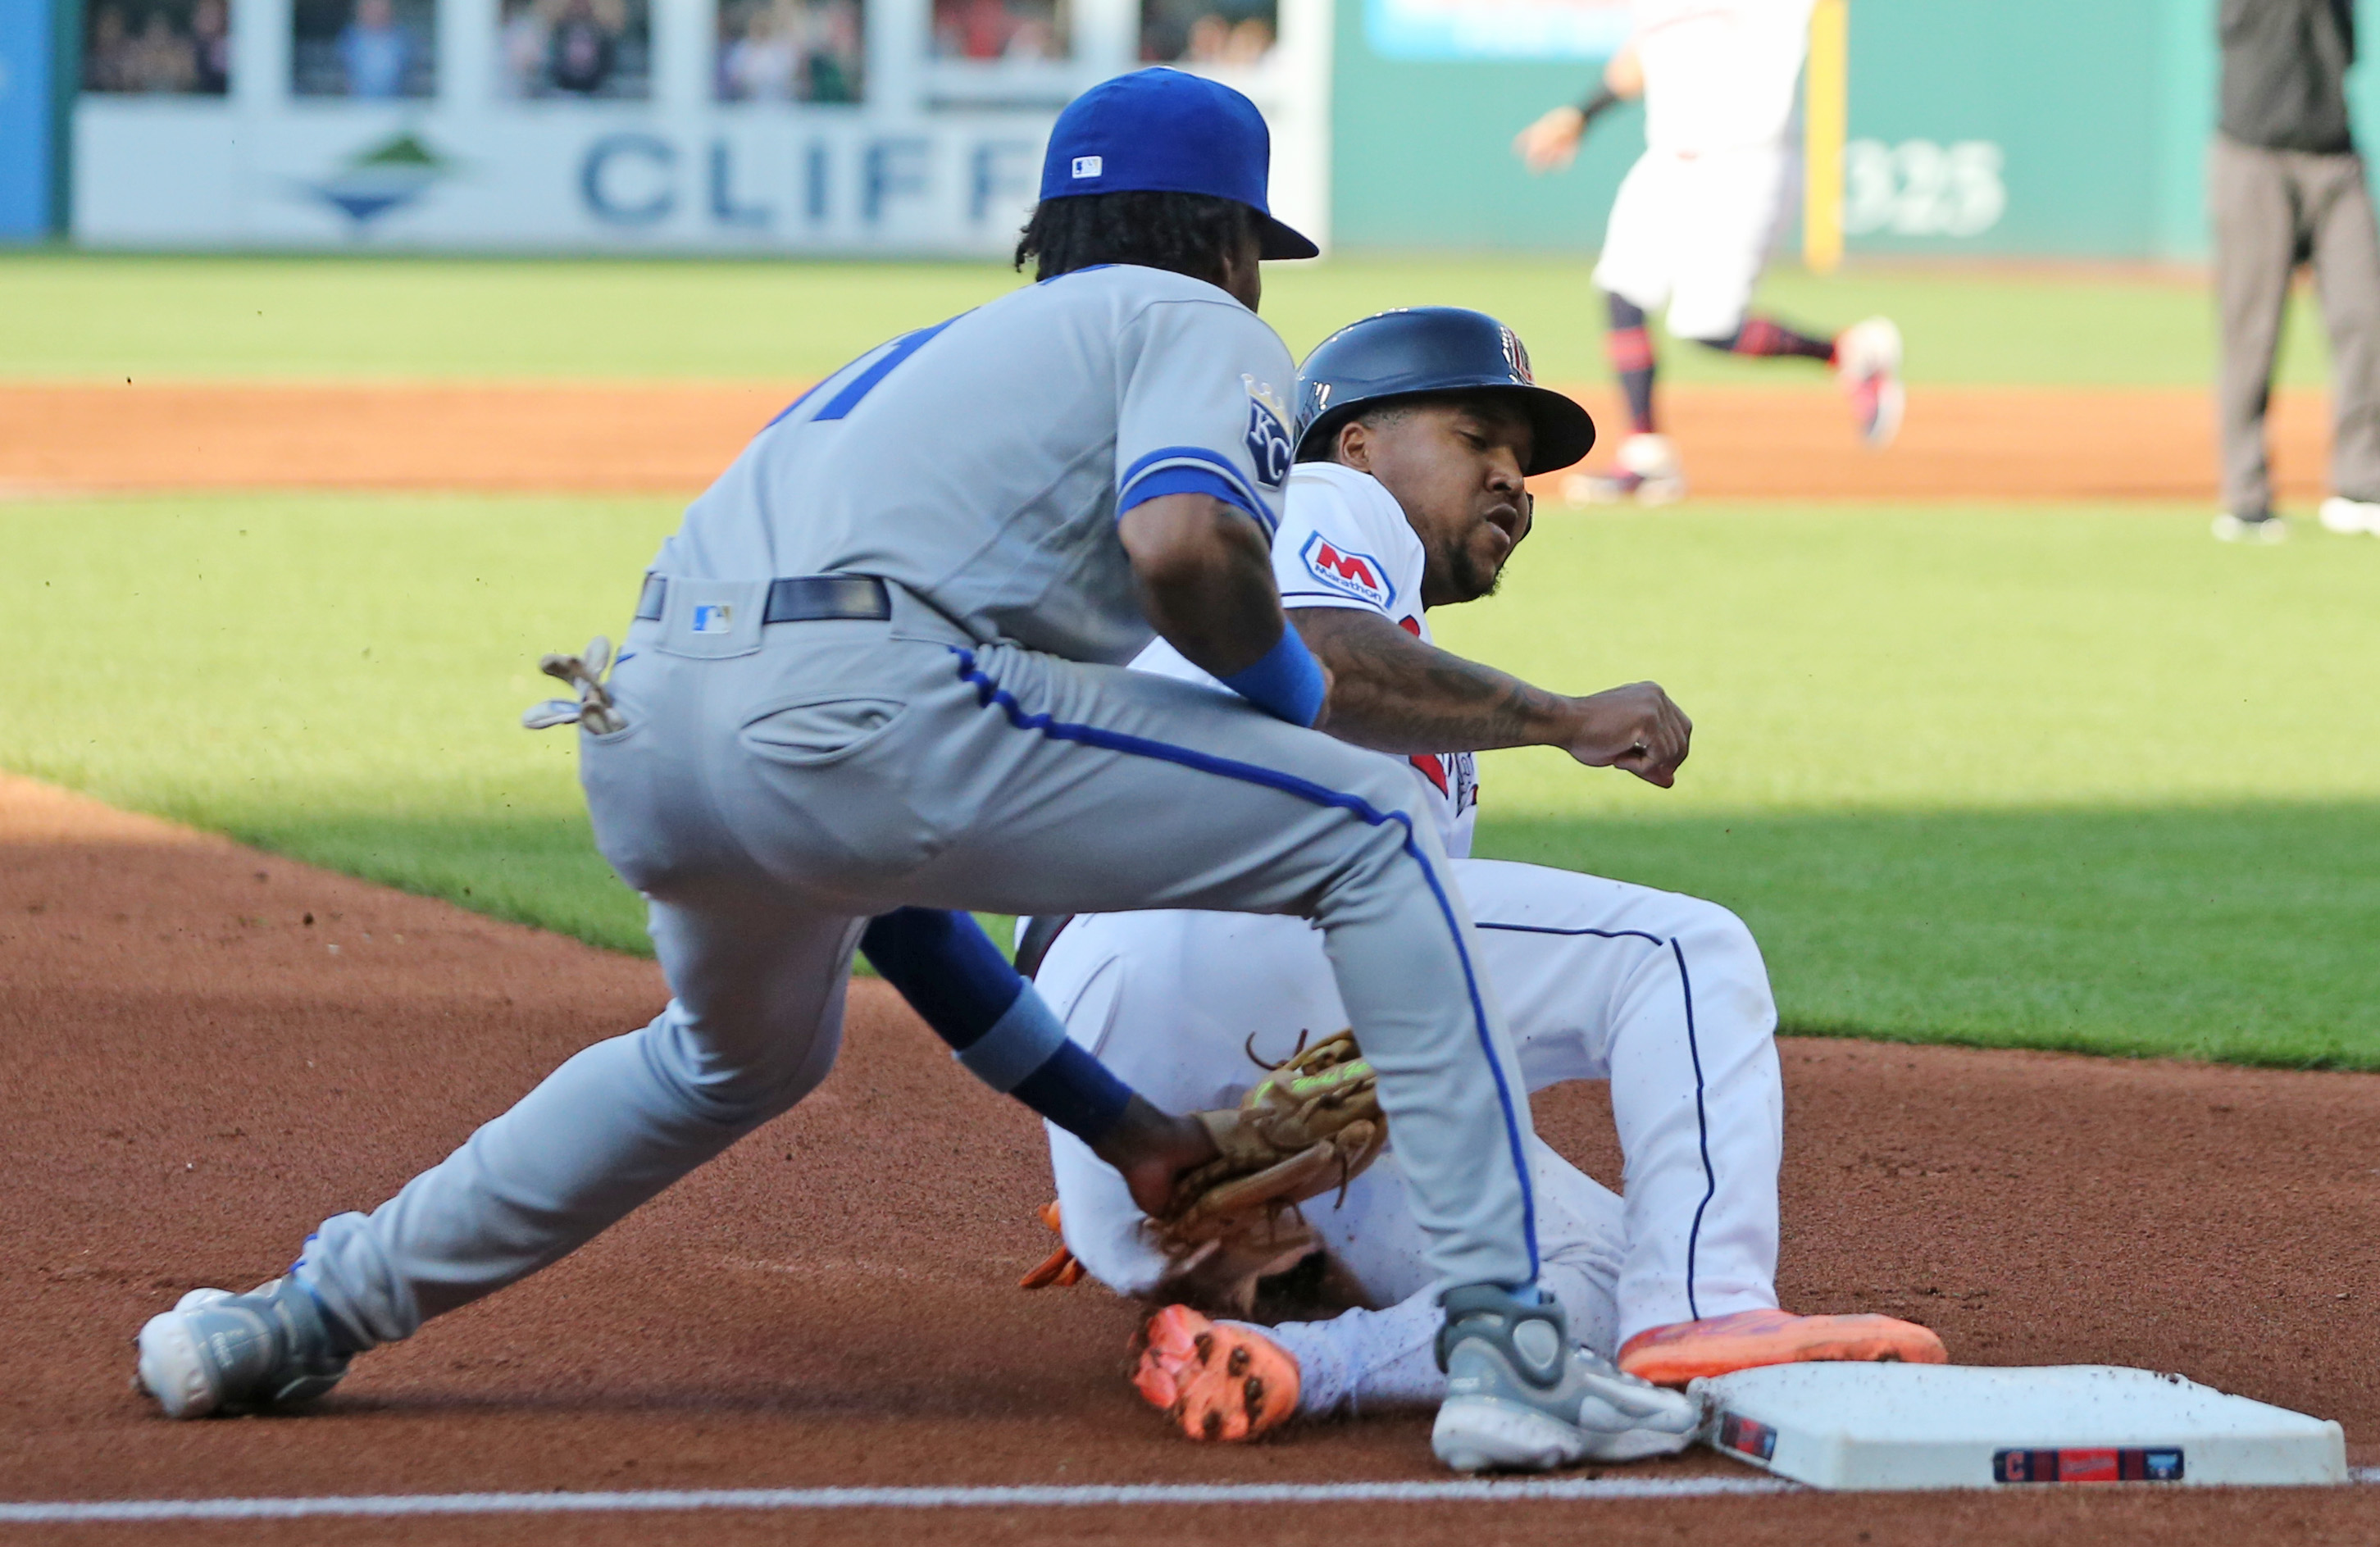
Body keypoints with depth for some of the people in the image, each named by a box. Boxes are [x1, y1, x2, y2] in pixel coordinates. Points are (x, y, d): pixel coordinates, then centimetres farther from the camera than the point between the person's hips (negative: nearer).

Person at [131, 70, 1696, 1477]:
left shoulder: (937, 356, 38)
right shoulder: (1197, 327, 18)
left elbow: (874, 868, 36)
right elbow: (1182, 544, -10)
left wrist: (1101, 1114, 37)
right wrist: (1285, 680, 12)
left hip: (641, 744, 8)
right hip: (863, 699, -8)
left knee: (746, 1054, 39)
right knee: (1371, 832, 6)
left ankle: (314, 1314, 39)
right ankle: (1508, 1352, -4)